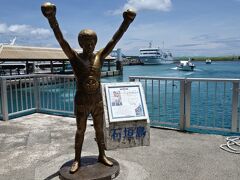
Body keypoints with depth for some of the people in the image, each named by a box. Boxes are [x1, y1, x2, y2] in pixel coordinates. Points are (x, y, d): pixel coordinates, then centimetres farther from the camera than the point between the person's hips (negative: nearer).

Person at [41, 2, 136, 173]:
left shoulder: (100, 56, -2)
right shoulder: (75, 57, -9)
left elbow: (115, 39, -8)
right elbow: (61, 40, -21)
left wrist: (126, 21, -17)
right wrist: (52, 18, -34)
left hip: (98, 101, 3)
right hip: (81, 102, -2)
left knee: (99, 129, 15)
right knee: (80, 131, 11)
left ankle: (102, 155, 32)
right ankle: (77, 160, 26)